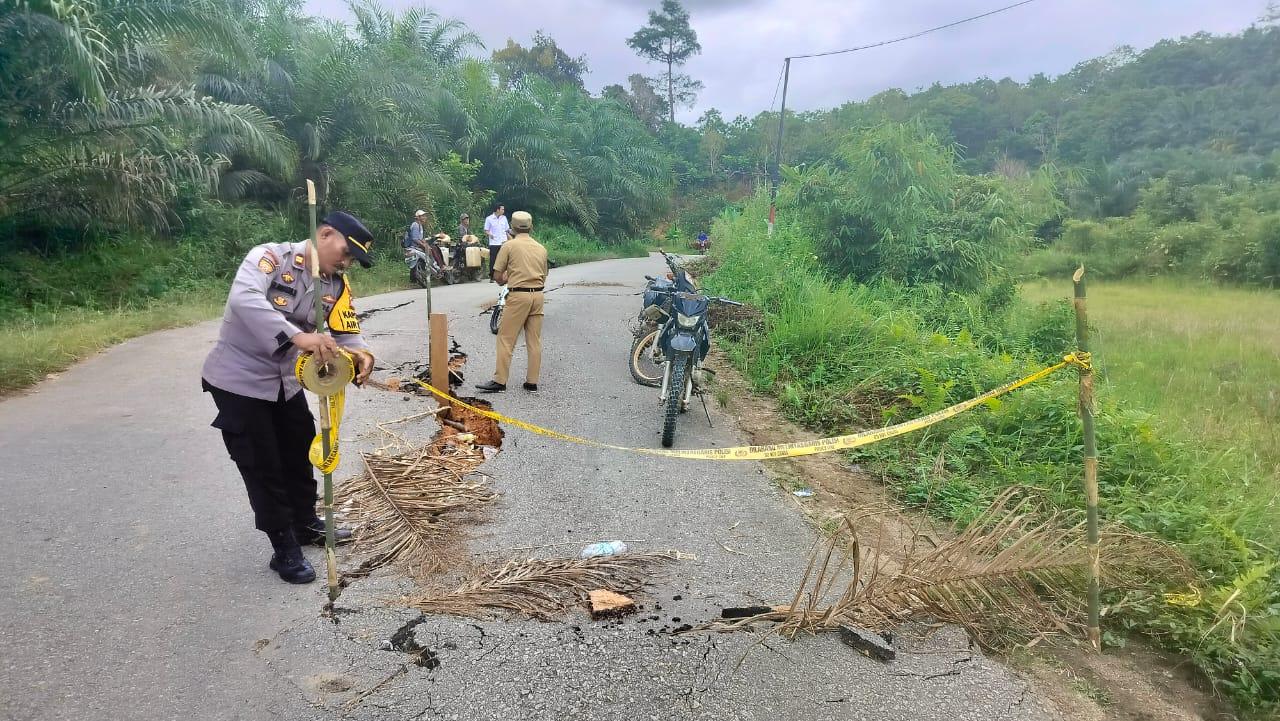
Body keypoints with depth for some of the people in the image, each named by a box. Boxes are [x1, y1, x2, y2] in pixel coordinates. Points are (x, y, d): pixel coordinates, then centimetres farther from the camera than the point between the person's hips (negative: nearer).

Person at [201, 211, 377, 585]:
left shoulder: (337, 286, -1)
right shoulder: (270, 257, -21)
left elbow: (347, 332, -4)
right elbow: (244, 298, -39)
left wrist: (360, 354, -28)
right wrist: (298, 337, -50)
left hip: (285, 380, 7)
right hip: (239, 379, -7)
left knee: (301, 452, 19)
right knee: (262, 466, 0)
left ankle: (306, 523, 41)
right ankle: (284, 549, 15)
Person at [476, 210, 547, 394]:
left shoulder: (509, 245, -3)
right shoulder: (541, 248, 11)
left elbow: (497, 275, -2)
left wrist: (506, 279, 19)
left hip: (518, 295, -5)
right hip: (538, 295, 5)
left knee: (506, 338, 0)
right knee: (534, 340, 8)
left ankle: (499, 381, 0)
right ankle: (532, 382, 11)